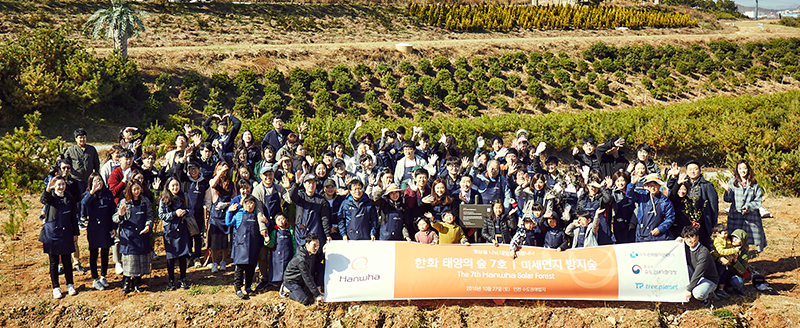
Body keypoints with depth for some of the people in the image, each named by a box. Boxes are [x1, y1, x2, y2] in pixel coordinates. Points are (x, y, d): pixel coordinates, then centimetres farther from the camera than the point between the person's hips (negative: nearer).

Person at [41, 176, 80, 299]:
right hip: (52, 233, -2)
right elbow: (43, 200, -30)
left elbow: (74, 217, 11)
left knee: (67, 260, 9)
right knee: (54, 262, 5)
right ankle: (55, 288, 14)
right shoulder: (51, 197, -4)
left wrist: (75, 233, 9)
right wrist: (47, 190, -50)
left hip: (66, 234, 2)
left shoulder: (69, 198, 5)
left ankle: (70, 285, 23)